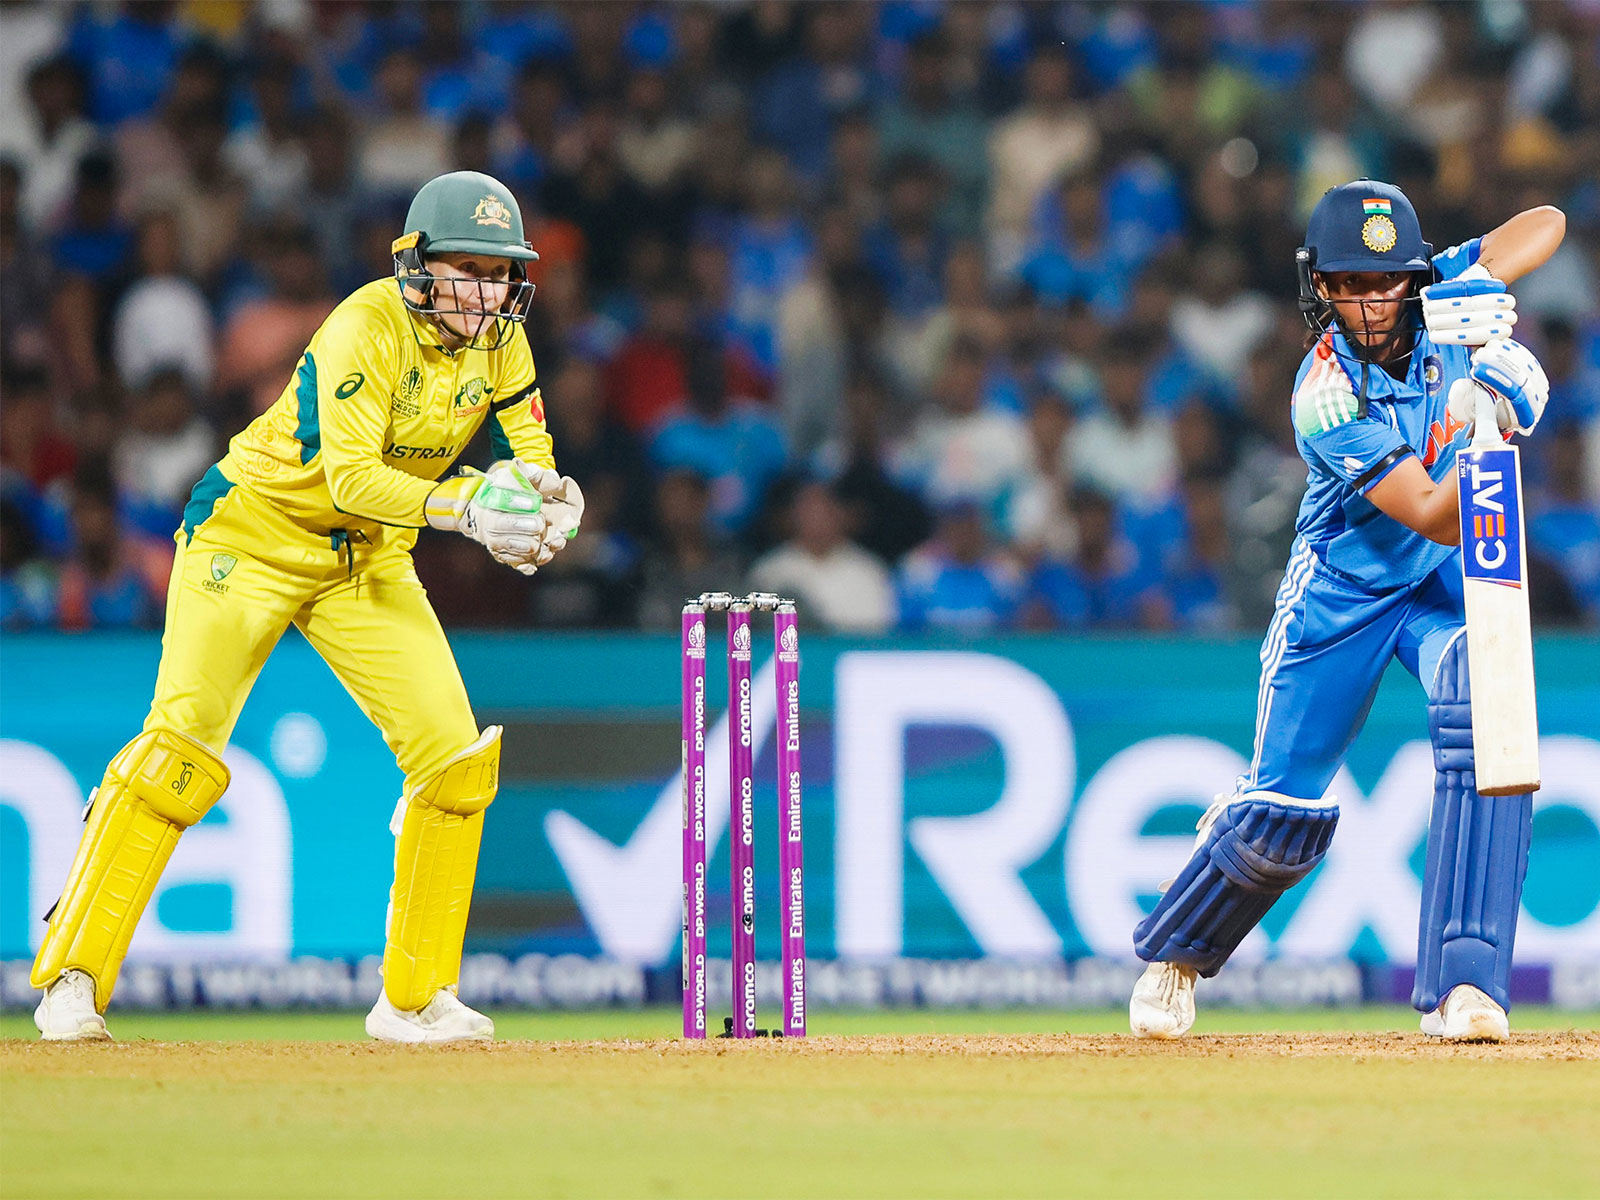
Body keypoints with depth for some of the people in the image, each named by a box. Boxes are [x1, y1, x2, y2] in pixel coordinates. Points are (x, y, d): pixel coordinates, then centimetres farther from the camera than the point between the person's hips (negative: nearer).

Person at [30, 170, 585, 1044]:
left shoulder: (499, 341, -6)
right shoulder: (367, 329, -26)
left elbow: (529, 455, -5)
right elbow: (352, 476, -36)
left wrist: (540, 510, -29)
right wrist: (460, 505, -48)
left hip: (367, 560, 6)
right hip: (253, 535, -6)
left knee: (453, 756, -6)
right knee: (182, 739, -17)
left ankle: (415, 998, 4)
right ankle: (72, 982, -13)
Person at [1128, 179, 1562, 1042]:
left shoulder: (1437, 303, -14)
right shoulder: (1327, 397, -28)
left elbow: (1546, 223, -10)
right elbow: (1437, 518, -31)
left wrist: (1478, 283, -29)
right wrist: (1490, 426, -47)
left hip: (1446, 580, 3)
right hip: (1342, 590, -3)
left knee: (1487, 724, -25)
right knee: (1287, 809, 0)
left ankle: (1464, 986, -25)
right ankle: (1175, 952, 31)